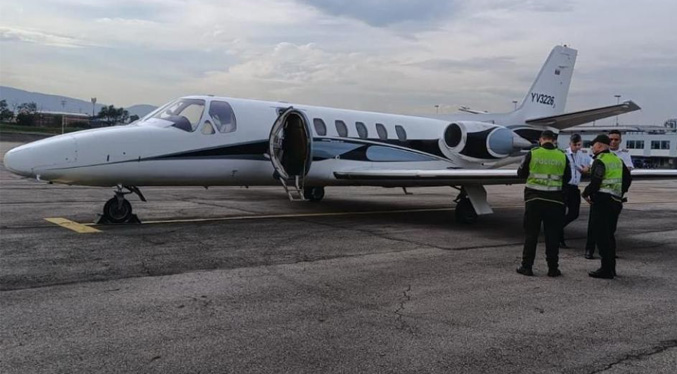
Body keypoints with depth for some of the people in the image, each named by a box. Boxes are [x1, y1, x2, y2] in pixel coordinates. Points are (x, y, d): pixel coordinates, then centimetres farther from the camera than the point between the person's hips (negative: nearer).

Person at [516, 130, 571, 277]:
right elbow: (567, 178, 9)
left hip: (534, 198, -1)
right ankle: (553, 268, 12)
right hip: (555, 199, 1)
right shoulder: (562, 156, 0)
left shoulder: (532, 153, -7)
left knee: (531, 233, 6)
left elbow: (521, 174, 2)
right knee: (552, 234, 8)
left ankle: (527, 266, 9)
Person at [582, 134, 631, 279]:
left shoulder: (599, 161, -12)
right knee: (610, 235, 16)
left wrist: (585, 194, -5)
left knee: (601, 236, -4)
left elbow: (595, 182, -21)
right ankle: (611, 268, 22)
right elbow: (627, 179, 19)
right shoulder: (618, 160, 15)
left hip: (602, 201, -9)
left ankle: (606, 270, -4)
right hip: (616, 201, 9)